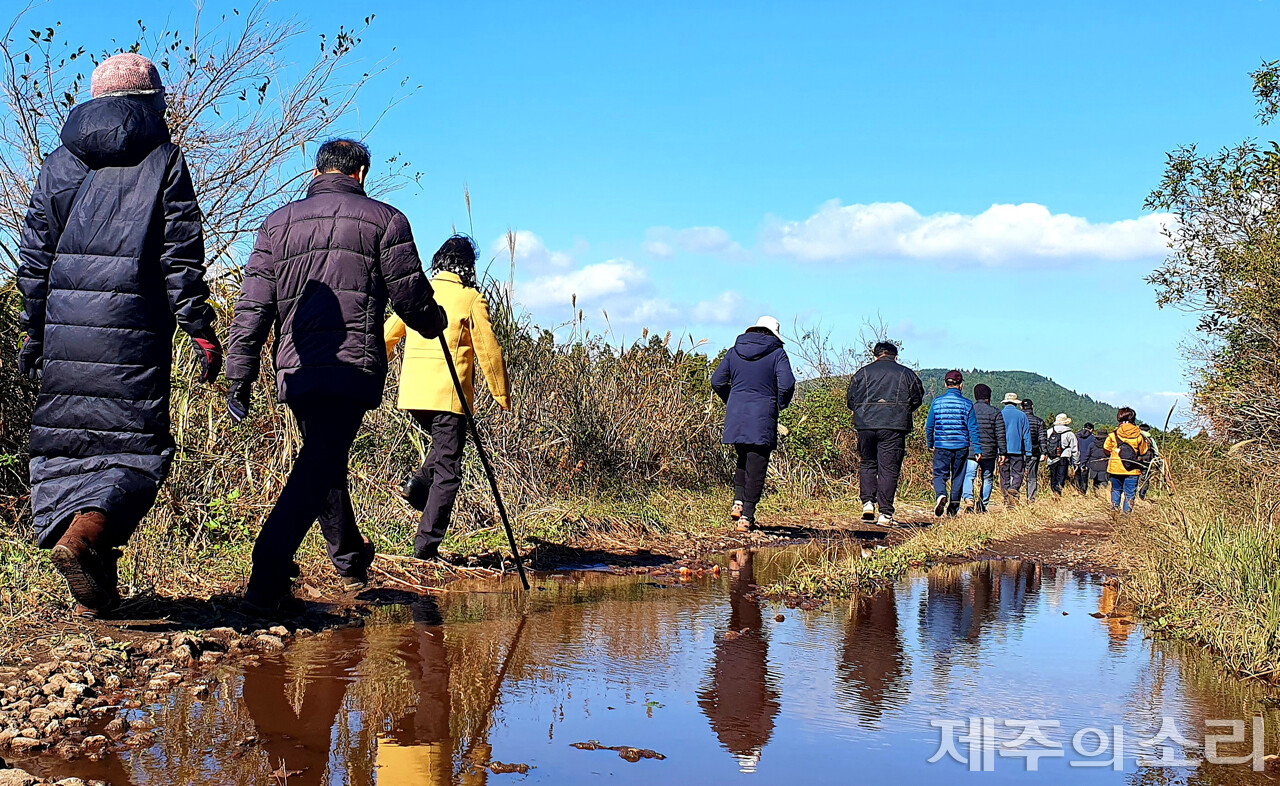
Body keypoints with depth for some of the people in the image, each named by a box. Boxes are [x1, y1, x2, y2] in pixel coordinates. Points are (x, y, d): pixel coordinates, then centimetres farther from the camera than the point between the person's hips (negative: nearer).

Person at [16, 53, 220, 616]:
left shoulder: (59, 162, 13)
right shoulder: (164, 161, 2)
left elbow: (33, 257, 13)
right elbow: (182, 257, -4)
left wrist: (34, 332, 19)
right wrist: (201, 331, -2)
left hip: (64, 329, 4)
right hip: (133, 333, -4)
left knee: (64, 443, 10)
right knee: (136, 446, 2)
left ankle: (94, 589, 7)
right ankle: (86, 533, -26)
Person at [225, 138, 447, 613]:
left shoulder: (278, 223, 14)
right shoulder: (384, 220, 4)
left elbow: (253, 308, 7)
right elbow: (411, 297, 1)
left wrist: (239, 377, 8)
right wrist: (434, 323, 23)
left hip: (294, 369, 5)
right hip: (353, 367, -4)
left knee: (322, 462, 23)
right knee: (317, 469, -8)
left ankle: (350, 557, 40)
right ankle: (266, 582, -20)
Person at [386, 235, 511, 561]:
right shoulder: (471, 298, -3)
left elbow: (387, 337, 13)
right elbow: (488, 351, -3)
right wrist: (503, 395, 6)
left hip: (412, 394, 5)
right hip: (448, 395, -5)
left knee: (442, 444, 30)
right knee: (447, 471, 2)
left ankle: (419, 482, 4)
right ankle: (426, 544, -2)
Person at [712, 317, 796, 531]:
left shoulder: (734, 352, 9)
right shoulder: (777, 353, -2)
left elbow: (717, 381, 6)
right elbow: (787, 383, -14)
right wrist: (780, 404, 2)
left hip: (736, 416, 4)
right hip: (763, 417, -4)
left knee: (743, 459, 23)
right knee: (756, 466, 2)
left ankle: (738, 501, 5)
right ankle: (747, 516, -1)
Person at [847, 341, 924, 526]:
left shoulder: (863, 372, 8)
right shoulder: (907, 374, 7)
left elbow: (851, 400, 9)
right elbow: (917, 400, 12)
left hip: (866, 425, 1)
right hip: (894, 427, -1)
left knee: (867, 464, 17)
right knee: (889, 469, 0)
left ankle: (868, 502, 2)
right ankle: (885, 513, -4)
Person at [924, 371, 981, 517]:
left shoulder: (937, 402, 0)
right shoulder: (967, 404, -3)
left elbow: (929, 425, 5)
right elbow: (973, 428, -3)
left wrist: (930, 444, 19)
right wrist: (978, 449, 2)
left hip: (941, 446, 0)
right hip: (961, 446, 0)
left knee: (939, 474, 3)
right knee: (958, 476, 11)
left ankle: (941, 495, -26)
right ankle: (953, 507, 13)